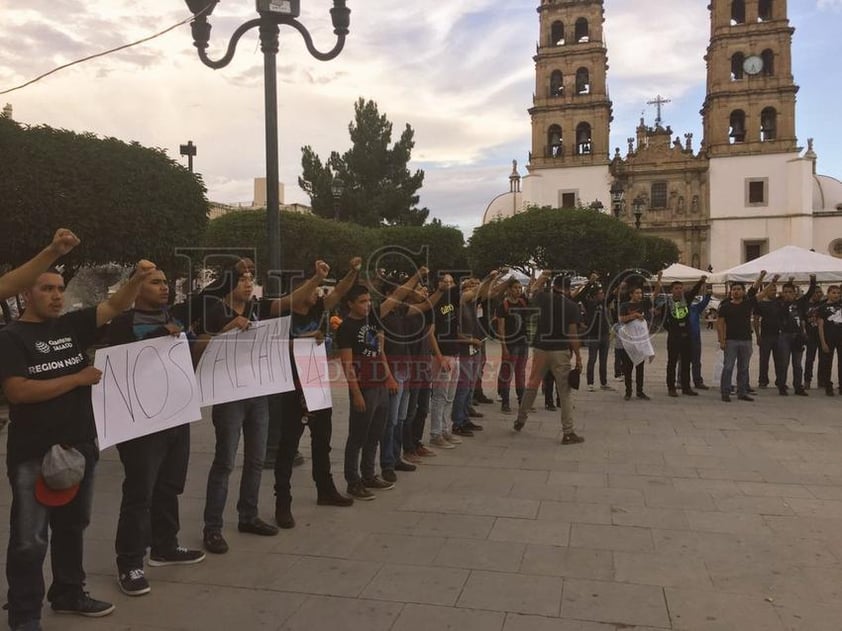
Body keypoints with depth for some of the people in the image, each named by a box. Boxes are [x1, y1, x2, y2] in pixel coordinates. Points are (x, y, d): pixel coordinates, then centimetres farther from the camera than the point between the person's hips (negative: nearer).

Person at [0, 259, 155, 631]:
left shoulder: (71, 325, 5)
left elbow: (115, 306, -1)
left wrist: (138, 279, -20)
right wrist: (78, 379, -17)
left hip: (80, 446, 6)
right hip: (33, 454, -6)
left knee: (72, 526, 19)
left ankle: (68, 594, 37)